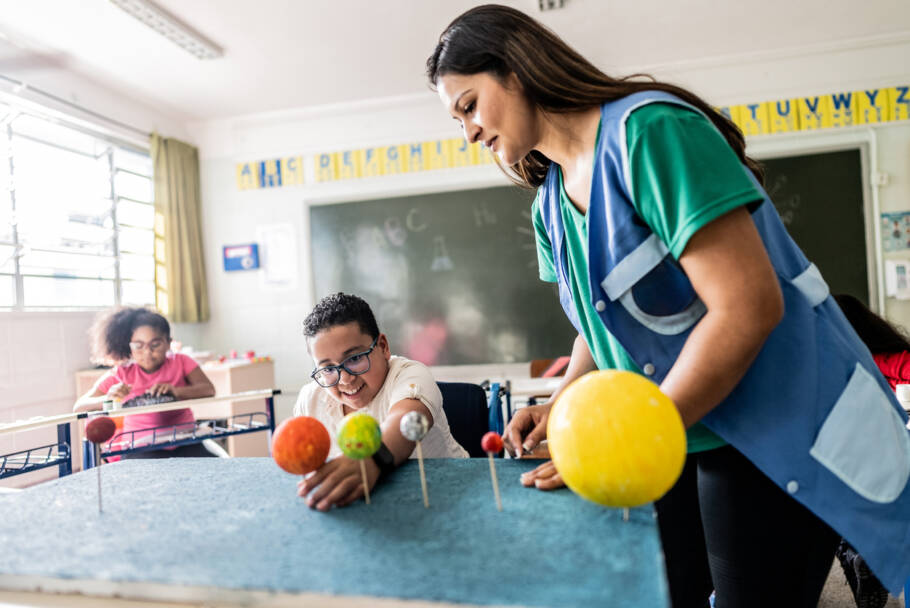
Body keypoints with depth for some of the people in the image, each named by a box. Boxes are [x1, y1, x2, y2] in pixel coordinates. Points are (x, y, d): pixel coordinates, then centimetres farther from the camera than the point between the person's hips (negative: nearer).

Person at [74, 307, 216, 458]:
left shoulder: (180, 362, 3)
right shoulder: (122, 373, 1)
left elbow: (209, 390, -11)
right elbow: (79, 407, -3)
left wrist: (176, 391, -29)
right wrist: (108, 398, -24)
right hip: (140, 449, -1)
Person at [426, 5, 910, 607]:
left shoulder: (648, 129, -20)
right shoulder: (549, 206, 5)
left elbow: (747, 308, -26)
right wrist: (561, 406, -5)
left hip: (774, 437, -7)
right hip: (675, 440, 7)